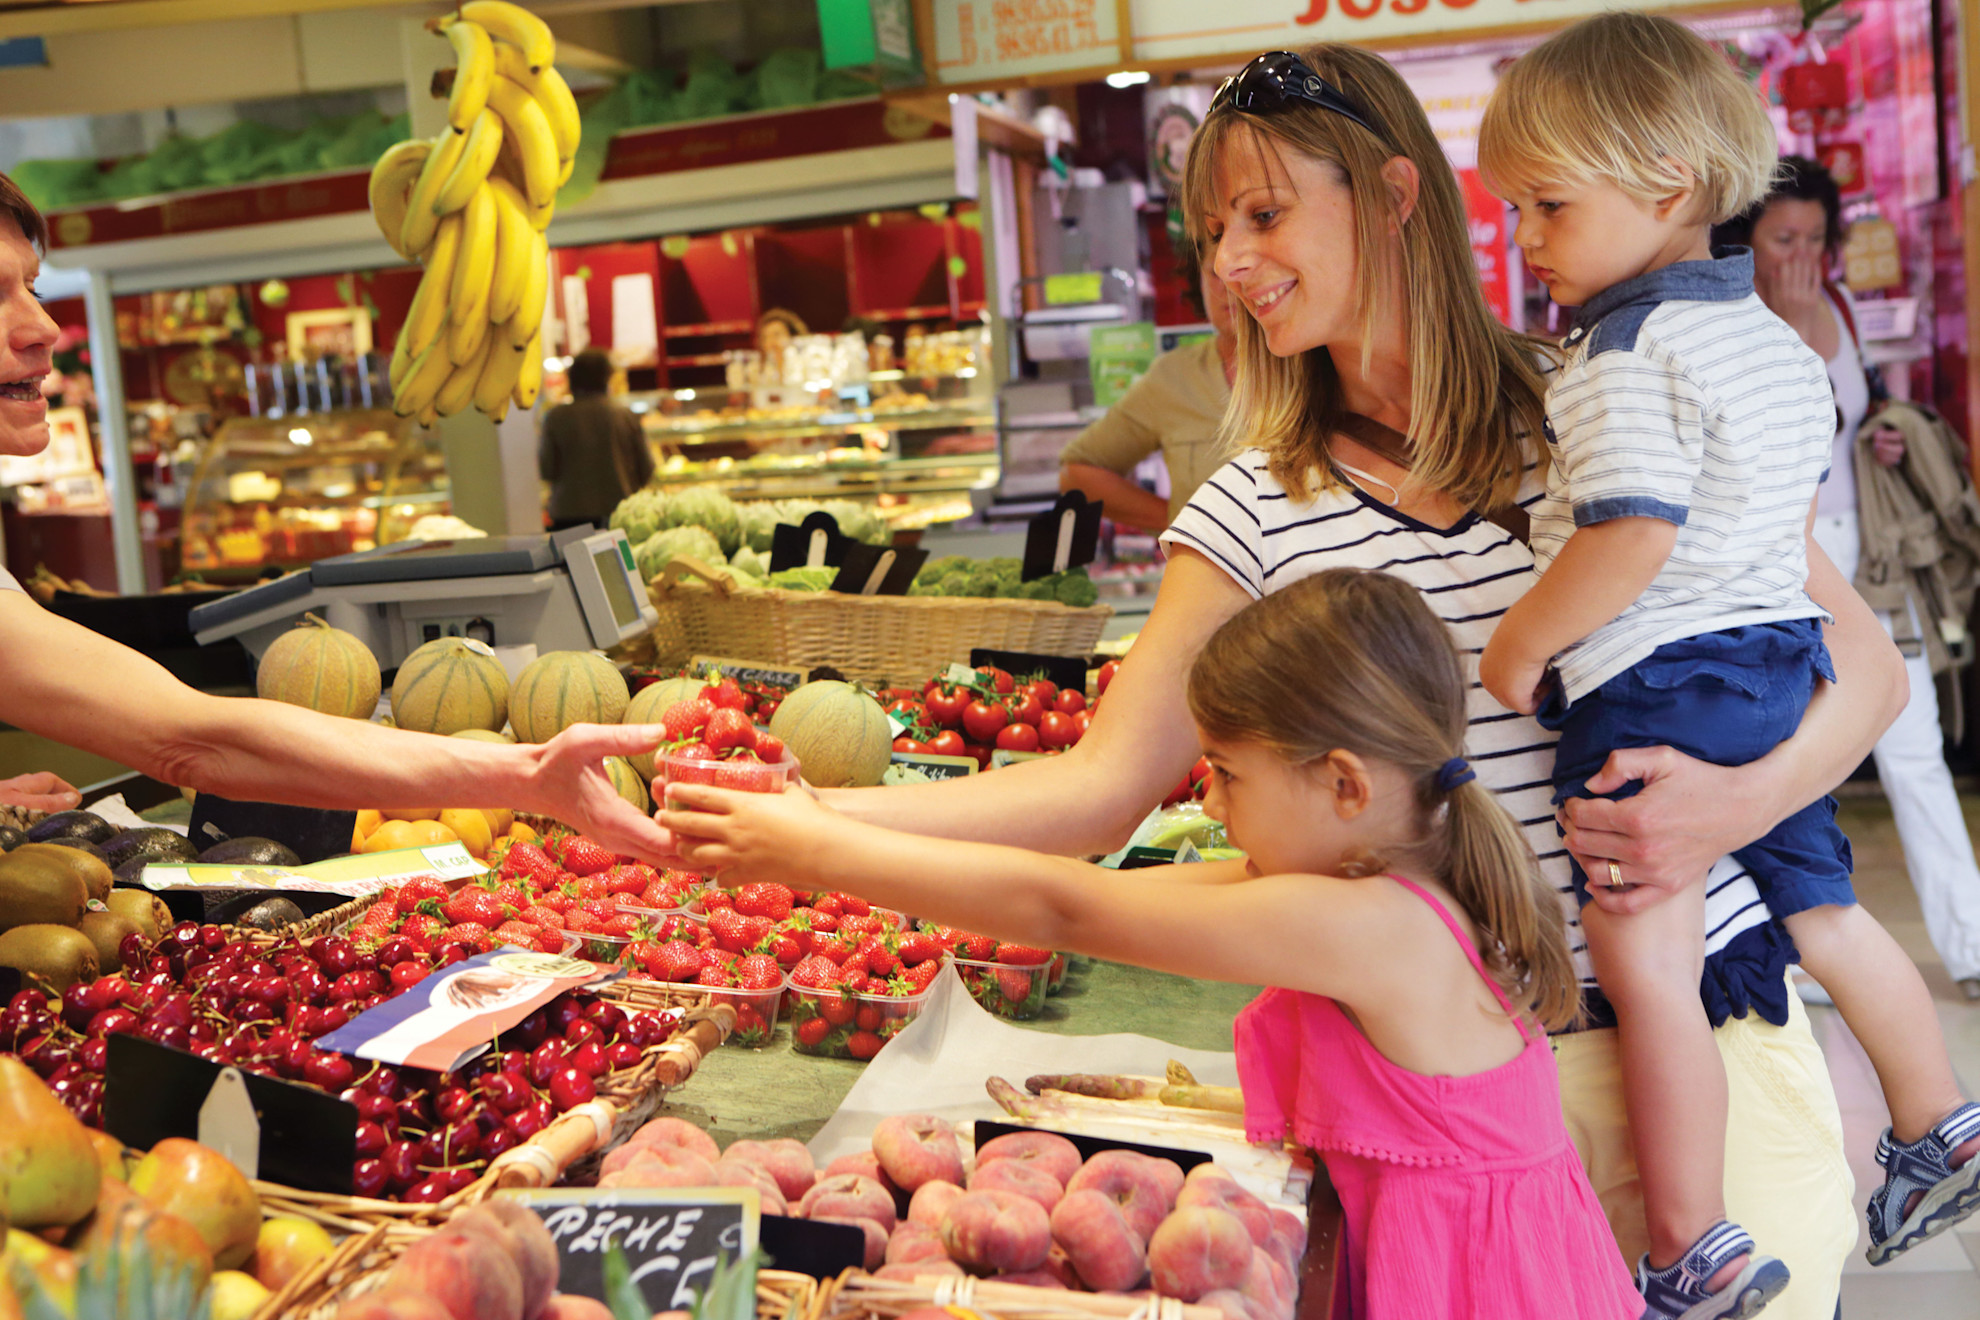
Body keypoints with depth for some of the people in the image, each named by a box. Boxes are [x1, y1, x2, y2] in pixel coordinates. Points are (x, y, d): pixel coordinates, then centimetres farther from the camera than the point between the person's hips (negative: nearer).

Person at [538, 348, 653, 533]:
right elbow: (645, 471, 3)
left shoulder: (556, 417, -3)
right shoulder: (625, 417, -1)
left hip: (570, 513, -1)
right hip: (619, 510, 1)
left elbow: (547, 471, 0)